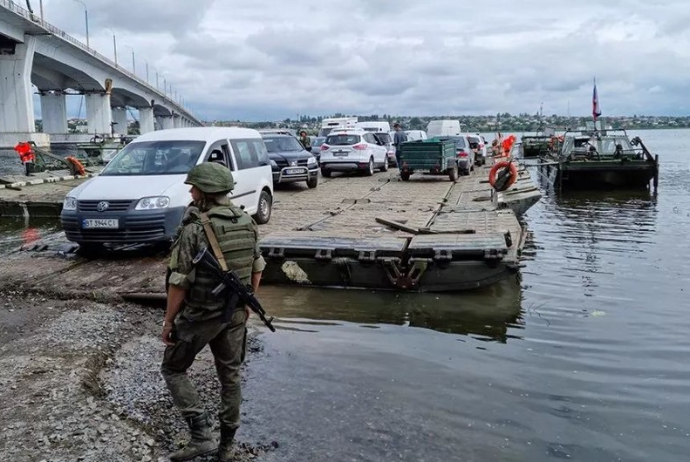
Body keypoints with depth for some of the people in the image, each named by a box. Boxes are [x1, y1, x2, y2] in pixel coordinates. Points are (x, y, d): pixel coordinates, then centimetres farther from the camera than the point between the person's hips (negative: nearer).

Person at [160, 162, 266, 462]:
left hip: (200, 315, -5)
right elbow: (257, 268, 8)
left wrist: (168, 321, -6)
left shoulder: (193, 229, -19)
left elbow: (180, 282, -17)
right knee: (230, 375, 17)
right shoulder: (246, 221, 0)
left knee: (173, 369, 14)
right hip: (236, 314, 6)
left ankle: (201, 435, 6)